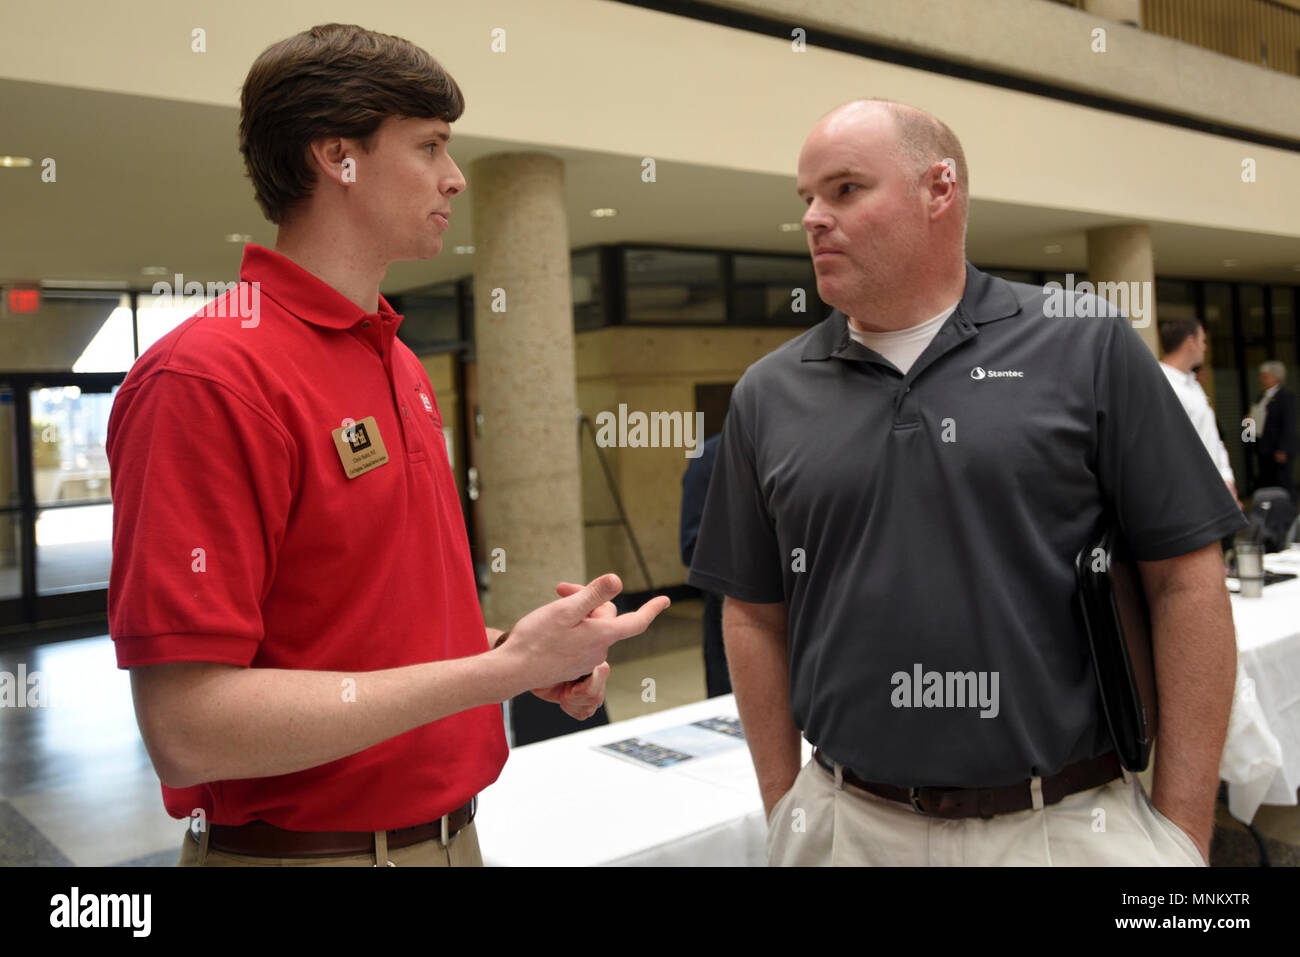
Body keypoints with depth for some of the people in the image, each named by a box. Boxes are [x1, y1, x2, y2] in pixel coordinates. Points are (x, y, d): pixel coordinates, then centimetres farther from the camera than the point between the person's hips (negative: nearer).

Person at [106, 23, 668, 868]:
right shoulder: (209, 377, -19)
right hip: (307, 842, -7)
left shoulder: (404, 367, 7)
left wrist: (515, 649, -1)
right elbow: (186, 731, -24)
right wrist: (503, 669, -25)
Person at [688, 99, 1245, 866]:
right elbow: (756, 616, 6)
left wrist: (1183, 829, -6)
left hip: (1069, 822, -1)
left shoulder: (1086, 348, -4)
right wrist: (784, 810, 3)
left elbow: (1187, 579, -4)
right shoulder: (768, 395, 2)